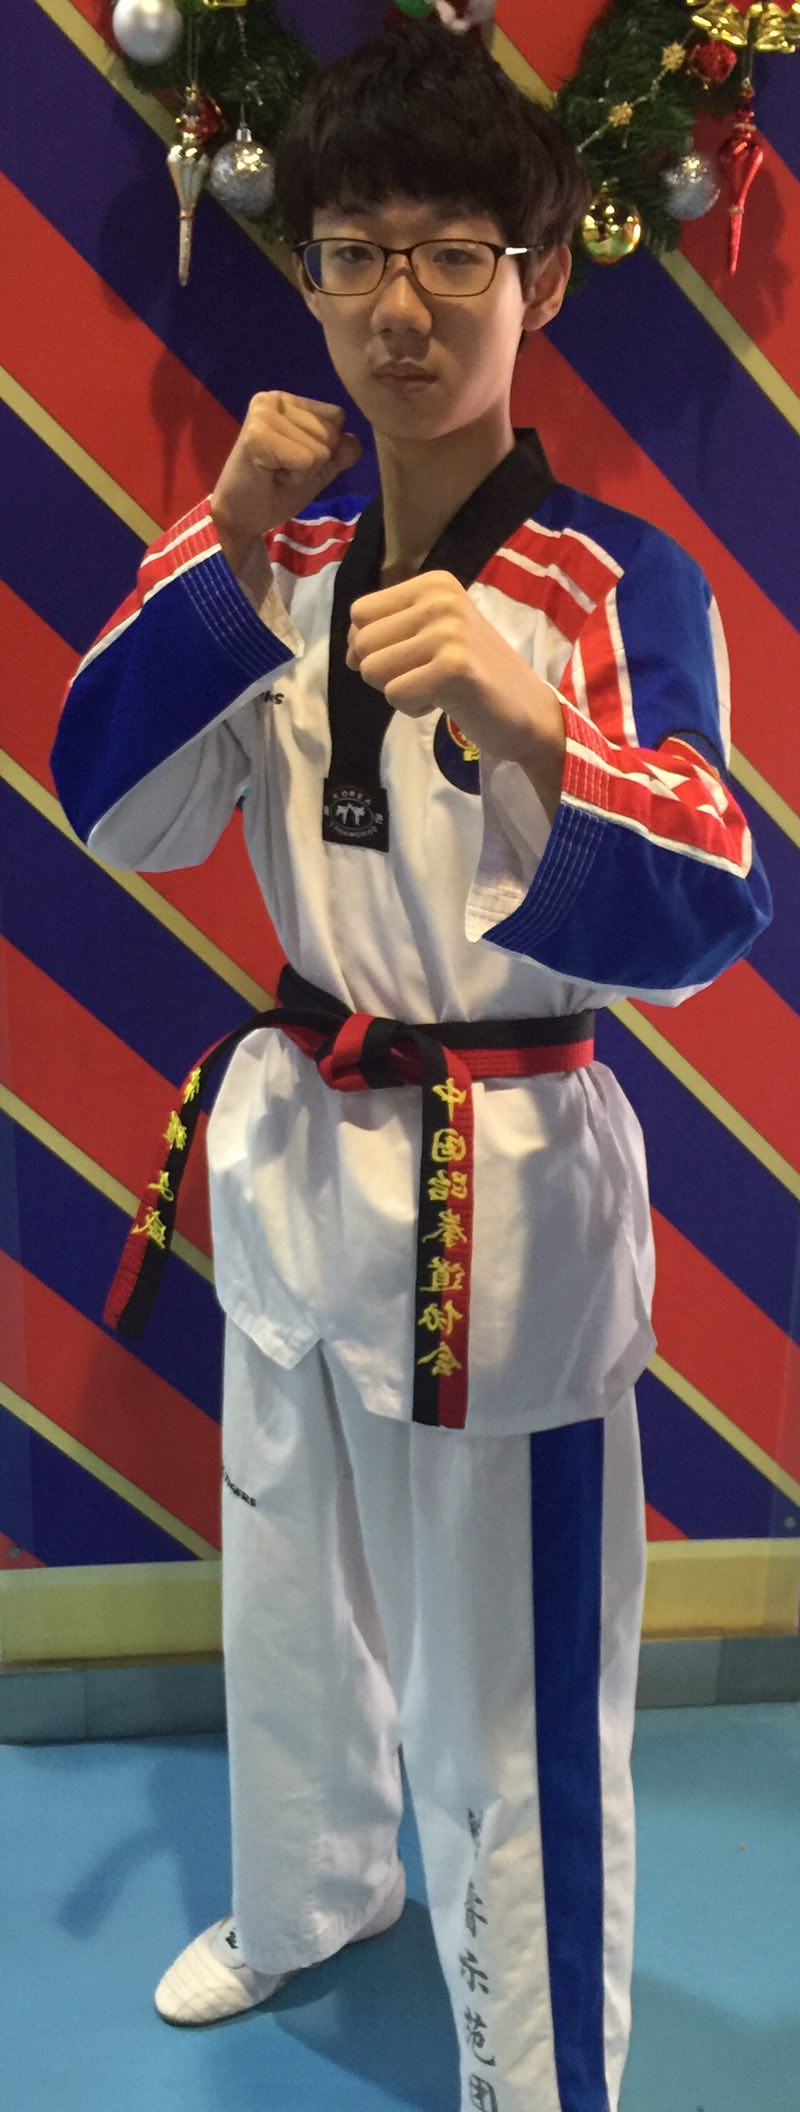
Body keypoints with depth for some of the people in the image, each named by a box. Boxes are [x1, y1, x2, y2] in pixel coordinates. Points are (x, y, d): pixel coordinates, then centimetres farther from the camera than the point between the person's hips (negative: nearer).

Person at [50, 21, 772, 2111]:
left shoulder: (621, 587, -15)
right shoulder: (278, 554, 3)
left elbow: (685, 926, -26)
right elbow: (119, 808, -5)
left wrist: (519, 724, -45)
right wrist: (233, 546, -16)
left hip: (498, 1190, -6)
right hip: (293, 1144, 7)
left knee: (511, 1702, 3)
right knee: (290, 1597, 26)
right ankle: (308, 1897, 55)